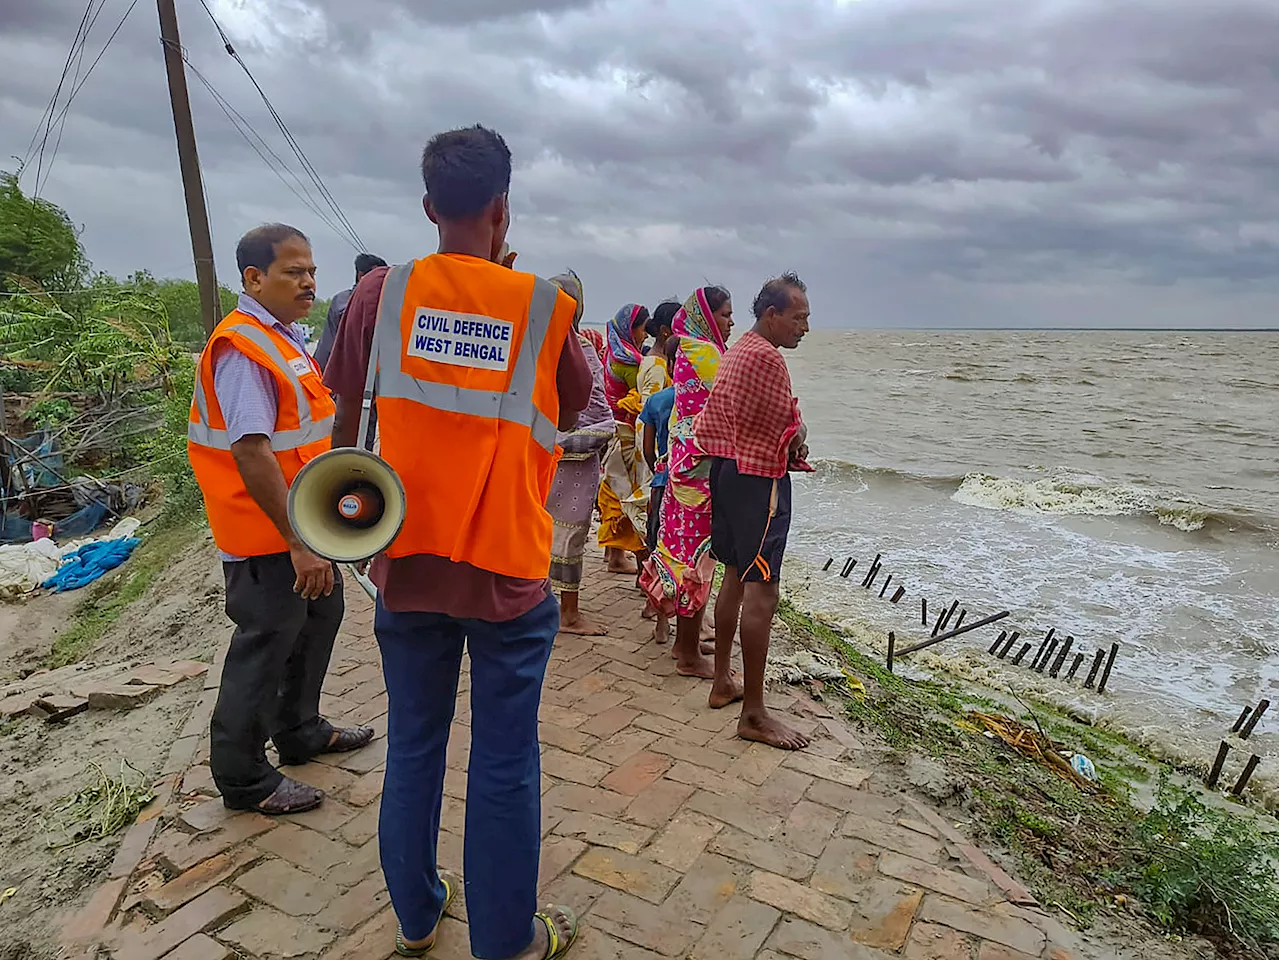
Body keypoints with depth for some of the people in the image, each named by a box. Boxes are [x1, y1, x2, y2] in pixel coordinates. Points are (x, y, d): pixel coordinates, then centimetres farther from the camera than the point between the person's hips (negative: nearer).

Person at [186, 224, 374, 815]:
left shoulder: (285, 338, 11)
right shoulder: (242, 348, -21)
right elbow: (252, 453, -28)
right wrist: (298, 542, -28)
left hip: (302, 522, 10)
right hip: (268, 534, -10)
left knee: (320, 616, 21)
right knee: (267, 645, 2)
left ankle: (300, 731, 41)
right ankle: (243, 778, 21)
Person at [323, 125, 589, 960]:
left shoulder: (383, 293, -3)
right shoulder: (545, 305, -8)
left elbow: (349, 415, 6)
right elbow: (575, 408, 8)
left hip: (407, 563, 3)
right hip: (507, 572, -2)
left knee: (413, 746, 19)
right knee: (504, 764, 10)